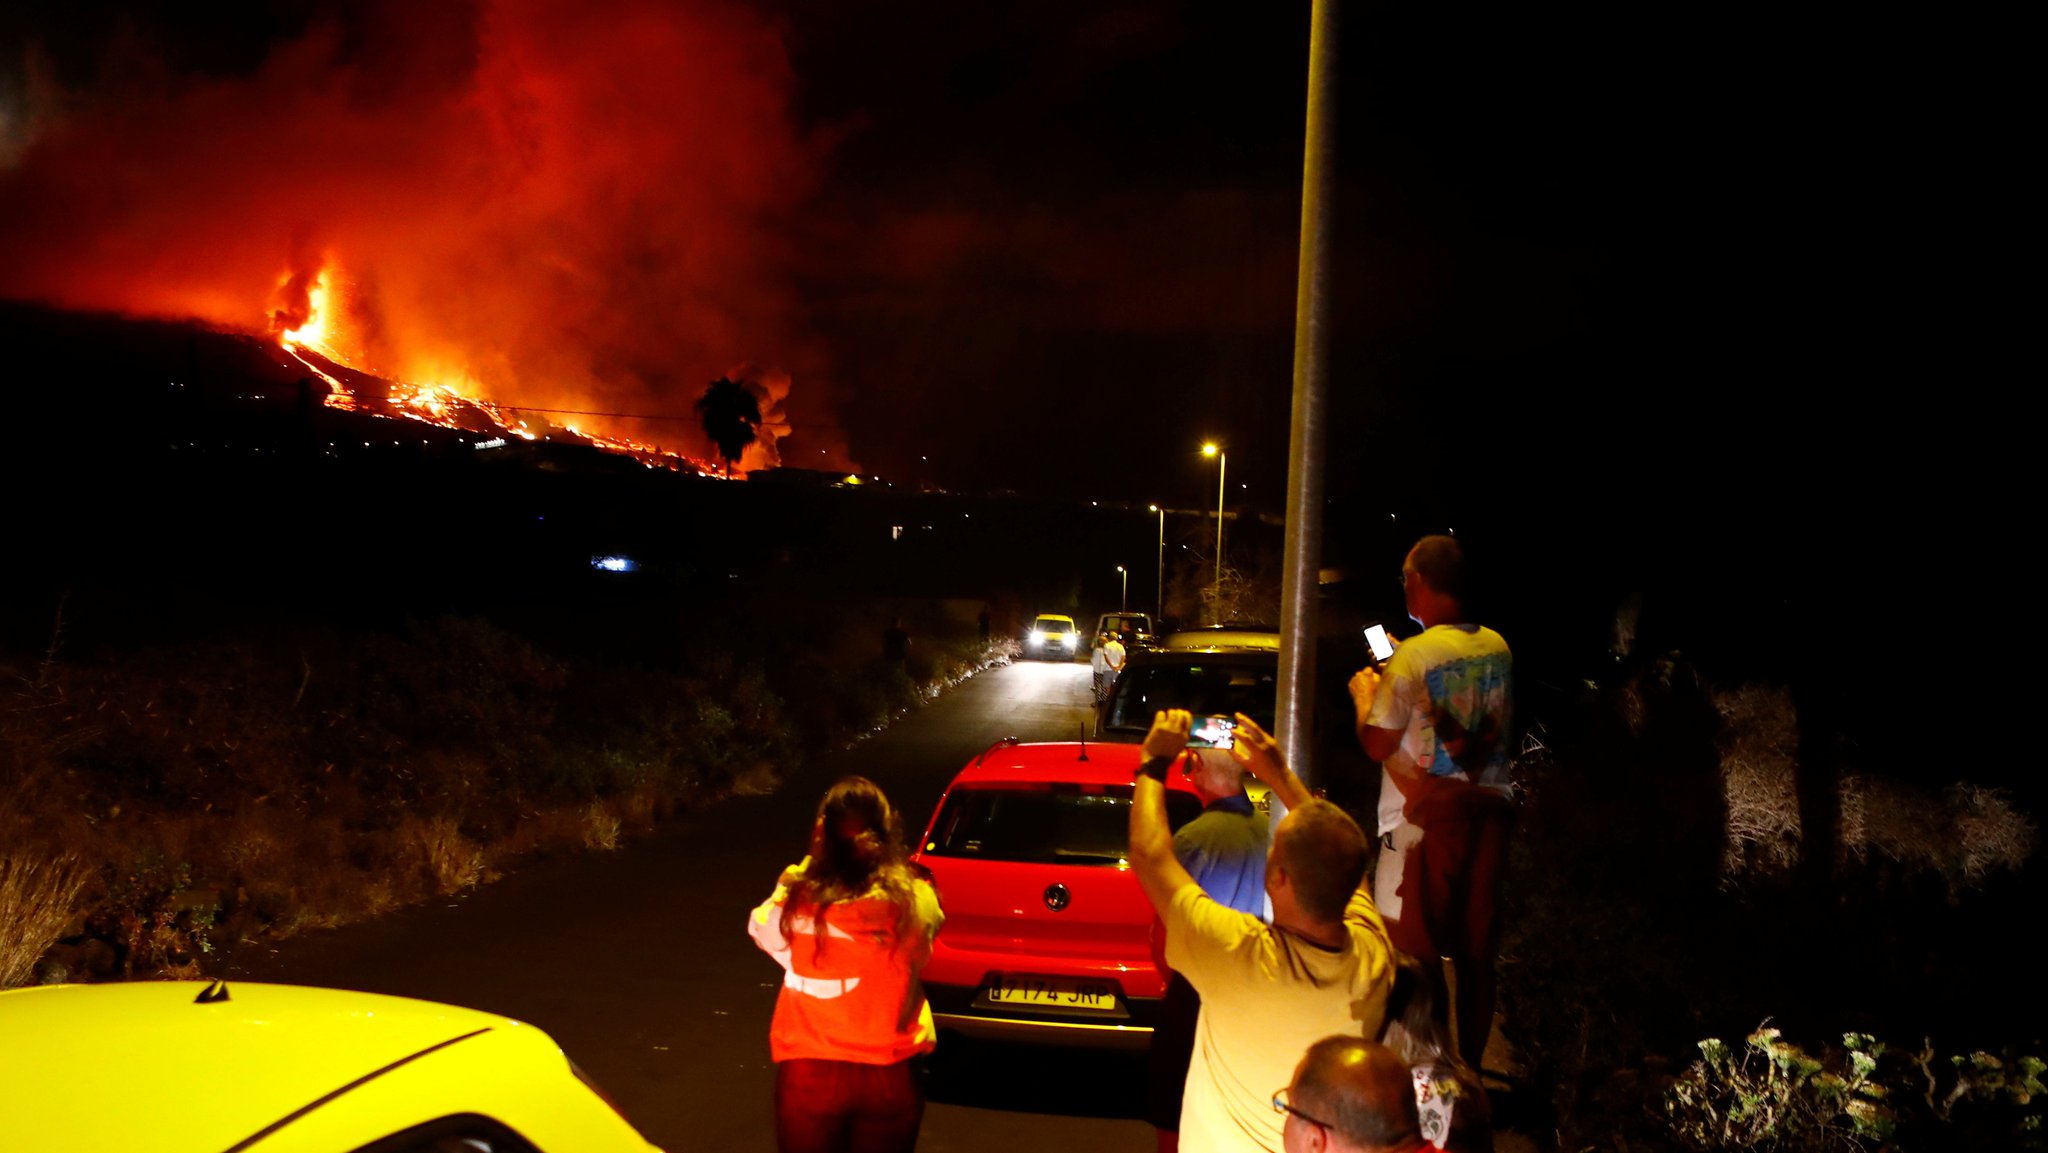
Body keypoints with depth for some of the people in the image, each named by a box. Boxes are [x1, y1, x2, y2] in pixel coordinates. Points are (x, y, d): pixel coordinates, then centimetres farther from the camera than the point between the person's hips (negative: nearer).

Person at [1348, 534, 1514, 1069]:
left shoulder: (1415, 655, -16)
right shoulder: (1497, 648, 4)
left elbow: (1377, 743, -12)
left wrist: (1364, 693, 5)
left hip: (1426, 814, -6)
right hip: (1488, 806, 6)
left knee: (1411, 947, 3)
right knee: (1475, 949, 15)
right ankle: (1468, 1064, 26)